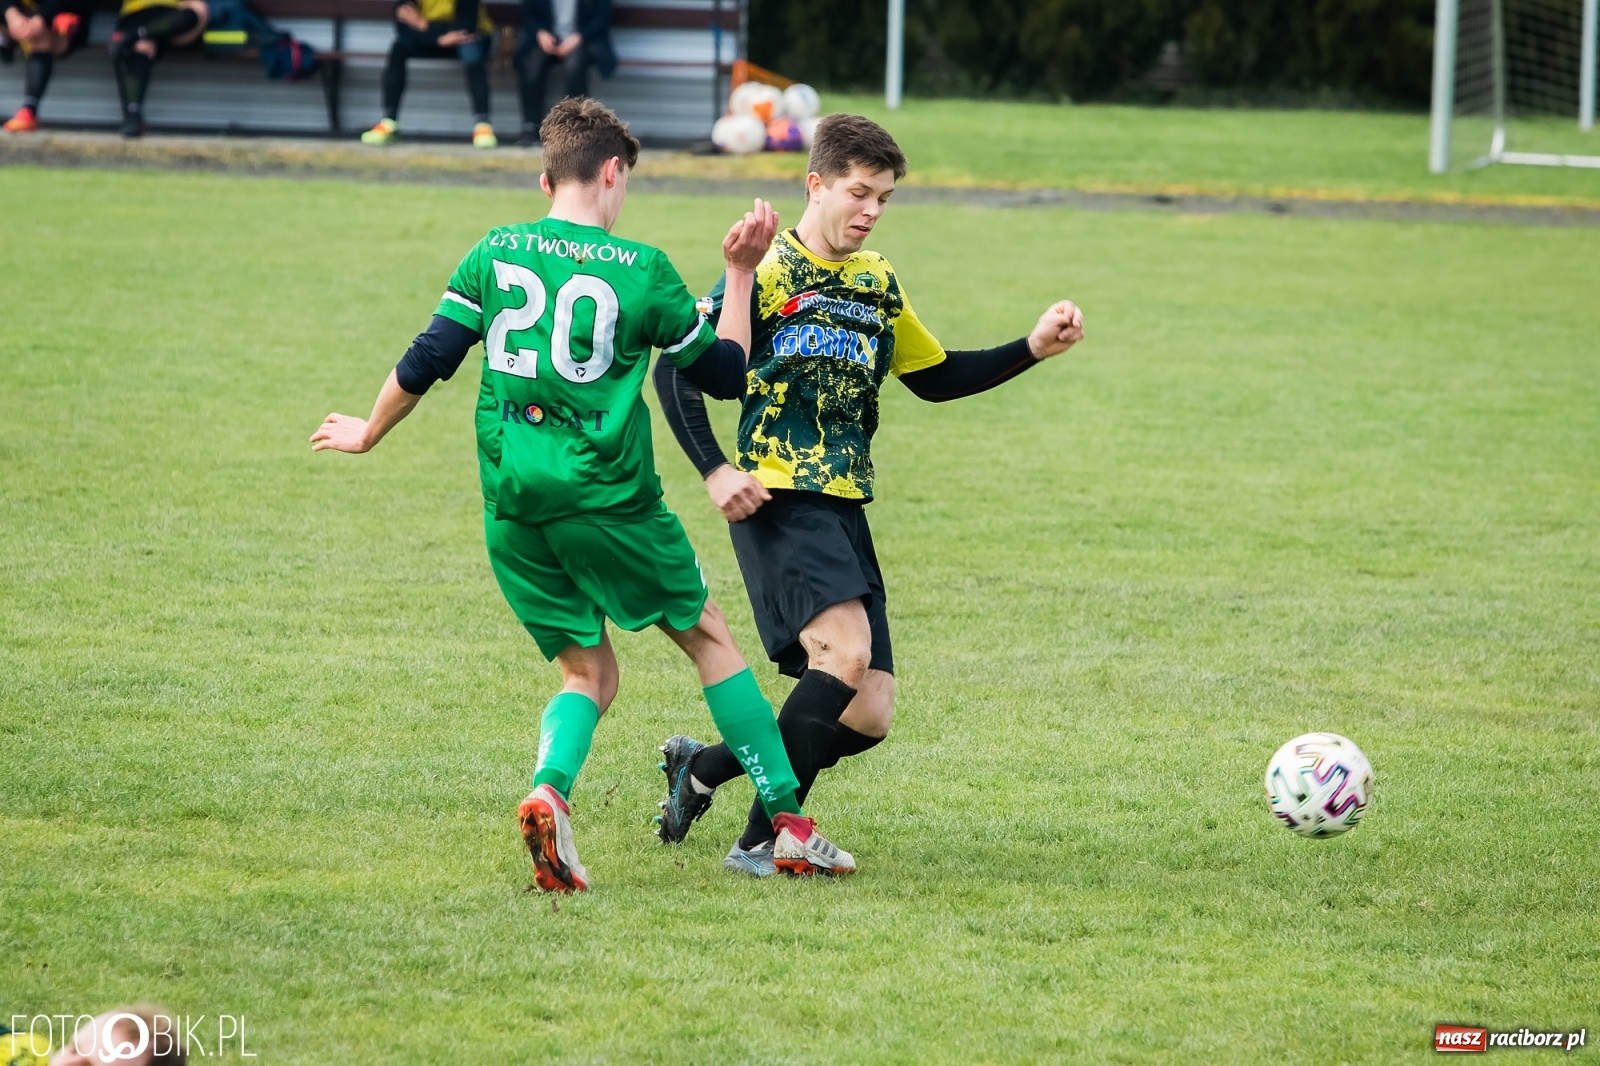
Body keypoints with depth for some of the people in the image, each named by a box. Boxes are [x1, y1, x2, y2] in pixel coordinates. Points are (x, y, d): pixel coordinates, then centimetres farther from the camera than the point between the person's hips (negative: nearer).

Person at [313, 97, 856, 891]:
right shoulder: (641, 270, -3)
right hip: (606, 497, -3)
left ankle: (549, 792, -17)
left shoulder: (495, 253, 5)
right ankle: (789, 823, 12)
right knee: (708, 637, 13)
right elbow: (722, 371, 7)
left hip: (512, 502, 3)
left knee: (588, 672, 14)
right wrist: (740, 277, 17)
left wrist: (368, 435, 20)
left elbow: (426, 362, 4)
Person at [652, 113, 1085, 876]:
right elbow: (677, 371, -5)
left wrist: (1033, 350, 14)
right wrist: (715, 471, -16)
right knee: (846, 651, -27)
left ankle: (701, 767, 21)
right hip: (776, 500, -7)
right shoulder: (765, 274, -4)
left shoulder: (878, 285, 16)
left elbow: (936, 378, 26)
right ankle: (764, 840, -18)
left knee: (868, 716, 0)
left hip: (845, 511, 7)